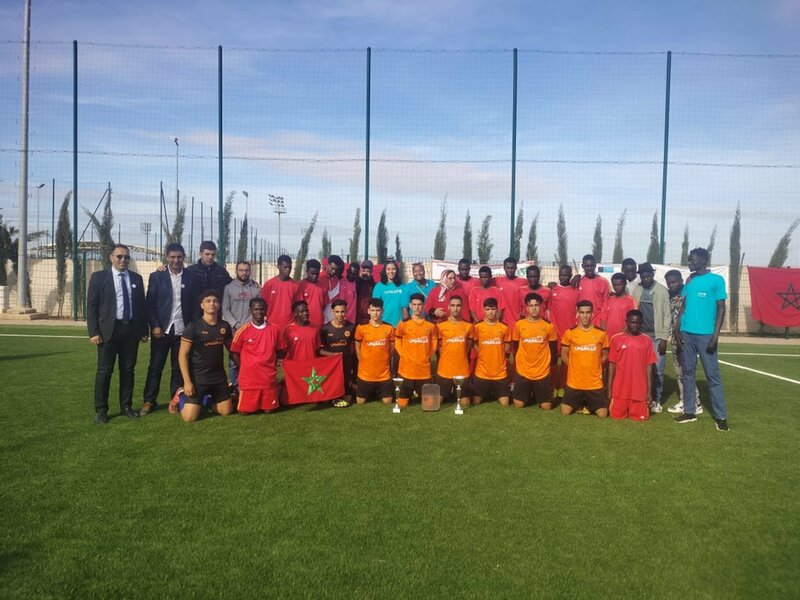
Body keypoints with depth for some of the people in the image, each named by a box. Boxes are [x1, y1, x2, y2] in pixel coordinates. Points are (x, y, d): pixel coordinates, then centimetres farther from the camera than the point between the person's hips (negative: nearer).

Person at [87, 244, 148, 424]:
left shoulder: (136, 278, 11)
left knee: (128, 370, 8)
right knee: (104, 370, 1)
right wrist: (93, 332, -10)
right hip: (109, 329, -3)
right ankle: (101, 410, 9)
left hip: (131, 329, 3)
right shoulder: (99, 277, 1)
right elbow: (91, 305, -3)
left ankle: (126, 406, 18)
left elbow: (142, 305, 13)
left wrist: (144, 330, 8)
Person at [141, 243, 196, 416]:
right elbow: (150, 304, -1)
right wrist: (154, 326, -10)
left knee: (179, 367, 6)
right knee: (155, 366, 4)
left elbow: (194, 304, 5)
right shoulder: (156, 276, 2)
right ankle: (149, 401, 12)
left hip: (183, 330, 1)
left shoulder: (190, 277, 4)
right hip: (161, 329, -1)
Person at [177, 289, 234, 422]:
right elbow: (183, 355, -11)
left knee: (227, 411, 7)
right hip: (197, 377, -4)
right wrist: (187, 381, -17)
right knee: (190, 417, -10)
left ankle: (207, 400, 35)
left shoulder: (225, 326, 1)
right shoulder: (193, 327, -12)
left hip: (219, 376, 4)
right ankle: (182, 395, 22)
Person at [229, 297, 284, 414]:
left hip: (269, 377, 2)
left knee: (269, 409, 5)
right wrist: (246, 368, -1)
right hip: (249, 378, -2)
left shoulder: (275, 329, 2)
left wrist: (271, 366, 3)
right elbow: (234, 353, 2)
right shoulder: (243, 330, -6)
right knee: (245, 410, 3)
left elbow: (278, 351, 12)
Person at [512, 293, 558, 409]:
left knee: (546, 406, 1)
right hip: (522, 371, 0)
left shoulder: (548, 325, -5)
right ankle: (529, 394, 34)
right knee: (518, 404, 3)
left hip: (542, 372, 0)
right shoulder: (518, 325, -4)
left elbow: (553, 348, 7)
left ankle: (536, 395, 33)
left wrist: (551, 363, 11)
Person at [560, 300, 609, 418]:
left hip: (595, 383, 0)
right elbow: (564, 355, 5)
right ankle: (580, 403, 32)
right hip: (574, 382, 0)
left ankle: (589, 404, 30)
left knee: (603, 414, -1)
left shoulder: (601, 333, -3)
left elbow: (605, 356, 8)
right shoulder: (570, 333, -4)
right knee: (565, 412, 2)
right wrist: (575, 368, 2)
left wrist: (595, 369, 2)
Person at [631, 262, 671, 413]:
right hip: (641, 334, 3)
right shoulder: (637, 290, 6)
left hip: (657, 335, -3)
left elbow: (667, 315, -5)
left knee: (657, 370, 0)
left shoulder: (662, 291, -4)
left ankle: (656, 400, 12)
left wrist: (664, 338, -9)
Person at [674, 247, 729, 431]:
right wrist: (677, 330, 5)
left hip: (705, 334, -5)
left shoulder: (716, 280, -2)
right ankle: (689, 412, 16)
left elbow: (721, 308, -3)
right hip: (686, 333, 5)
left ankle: (721, 416, 6)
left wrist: (715, 335, -11)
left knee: (712, 375, -1)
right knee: (688, 372, 9)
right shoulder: (689, 281, 12)